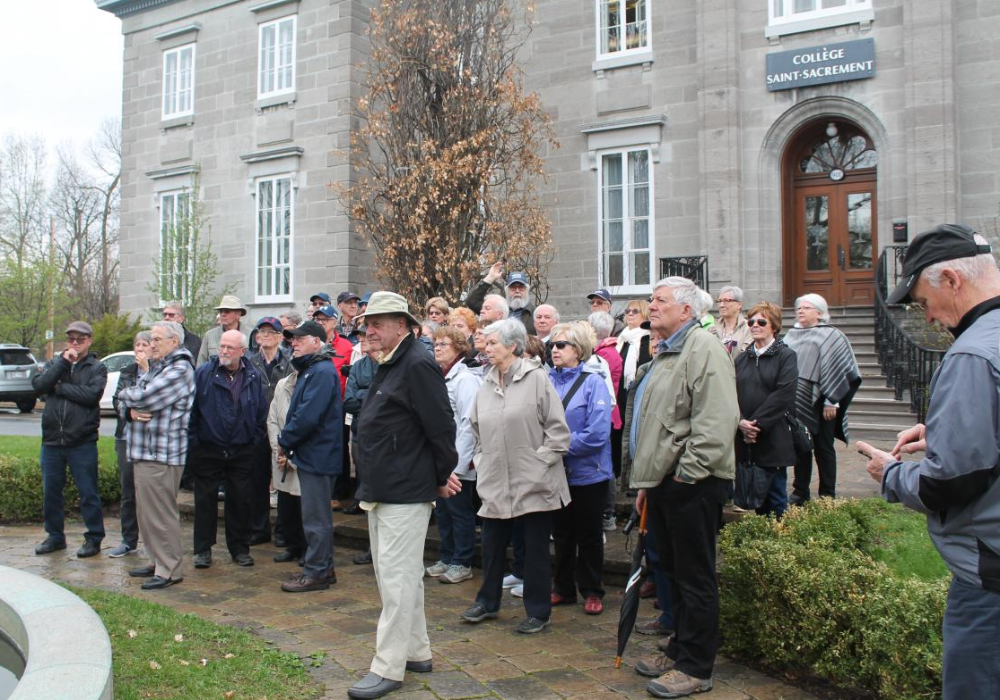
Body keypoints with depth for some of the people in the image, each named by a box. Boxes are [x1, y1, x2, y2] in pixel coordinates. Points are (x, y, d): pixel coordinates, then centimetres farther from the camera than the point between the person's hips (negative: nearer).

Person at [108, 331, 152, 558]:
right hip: (126, 437, 6)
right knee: (128, 491, 10)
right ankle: (128, 540, 19)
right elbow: (116, 401, 7)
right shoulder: (126, 373, 15)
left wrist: (146, 369, -14)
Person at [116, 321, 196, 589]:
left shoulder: (179, 370, -13)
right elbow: (123, 403, 19)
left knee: (160, 513, -4)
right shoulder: (155, 368, 18)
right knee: (146, 511, 16)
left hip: (162, 454, -10)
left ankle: (169, 570, 4)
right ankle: (157, 561, 27)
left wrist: (126, 394, -1)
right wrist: (130, 411, -5)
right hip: (143, 452, 10)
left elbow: (143, 398, -23)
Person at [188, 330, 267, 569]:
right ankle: (202, 549, 18)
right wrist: (194, 440, -5)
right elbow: (191, 409, -2)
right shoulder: (203, 373, -4)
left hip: (242, 451, 2)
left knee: (240, 500, 9)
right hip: (208, 449, -1)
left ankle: (240, 548, 21)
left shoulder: (253, 377, 2)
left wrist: (256, 443, 2)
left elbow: (262, 413, 6)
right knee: (205, 500, 6)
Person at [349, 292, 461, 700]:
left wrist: (443, 476, -7)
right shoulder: (388, 367, 15)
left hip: (406, 493, -10)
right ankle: (416, 651, 29)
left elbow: (441, 427, -18)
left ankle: (389, 667, 5)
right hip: (380, 490, 10)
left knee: (397, 578, -4)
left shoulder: (418, 366, -16)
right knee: (399, 575, 17)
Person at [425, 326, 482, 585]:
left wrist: (459, 462, -19)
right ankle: (447, 558, 26)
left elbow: (468, 423, -17)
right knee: (443, 510, 15)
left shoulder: (466, 379, -12)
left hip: (458, 462, -8)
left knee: (460, 512, 2)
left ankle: (462, 563, 13)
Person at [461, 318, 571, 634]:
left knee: (535, 548, 5)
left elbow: (558, 429, -10)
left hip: (533, 483, -5)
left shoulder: (536, 377, -9)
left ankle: (538, 612, 19)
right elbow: (477, 429, 21)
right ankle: (488, 601, 33)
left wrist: (540, 462, -12)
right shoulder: (486, 384, 9)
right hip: (496, 481, 6)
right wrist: (481, 460, 11)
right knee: (491, 544, 14)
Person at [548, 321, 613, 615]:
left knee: (589, 535, 9)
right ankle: (563, 588, 29)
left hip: (588, 472, -4)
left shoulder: (593, 383, -11)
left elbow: (597, 433, -17)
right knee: (562, 533, 15)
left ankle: (592, 592, 23)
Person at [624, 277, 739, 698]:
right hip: (663, 480, 10)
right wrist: (647, 482, 22)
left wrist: (687, 472, -22)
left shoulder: (703, 349, -12)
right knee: (674, 571, 18)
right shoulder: (665, 355, 20)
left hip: (691, 483, -10)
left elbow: (717, 420, -23)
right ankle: (679, 651, 30)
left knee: (695, 577, 0)